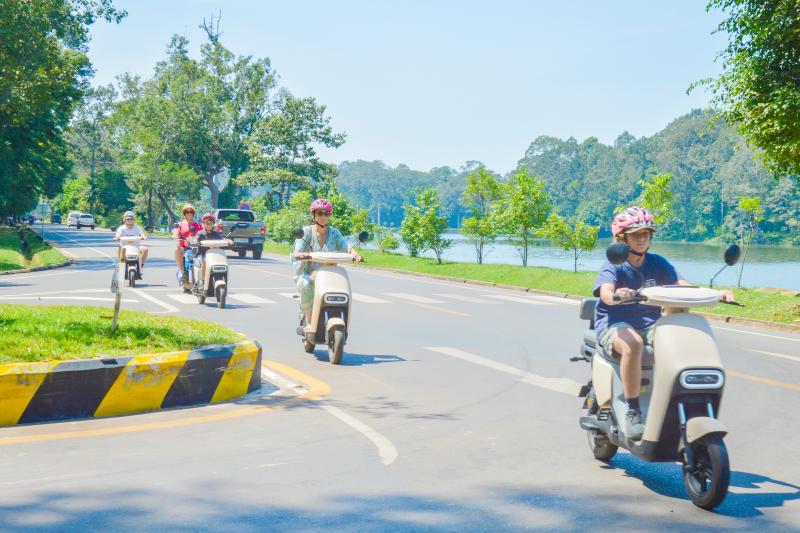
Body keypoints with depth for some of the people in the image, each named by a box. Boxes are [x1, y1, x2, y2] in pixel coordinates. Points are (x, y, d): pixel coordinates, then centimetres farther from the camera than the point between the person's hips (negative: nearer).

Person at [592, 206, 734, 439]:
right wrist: (617, 295, -48)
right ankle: (632, 411, -30)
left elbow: (683, 286, 1)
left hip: (650, 323, 4)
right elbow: (605, 293, -23)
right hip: (615, 323, -4)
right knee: (633, 344, -39)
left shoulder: (657, 263, 12)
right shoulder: (613, 266, -2)